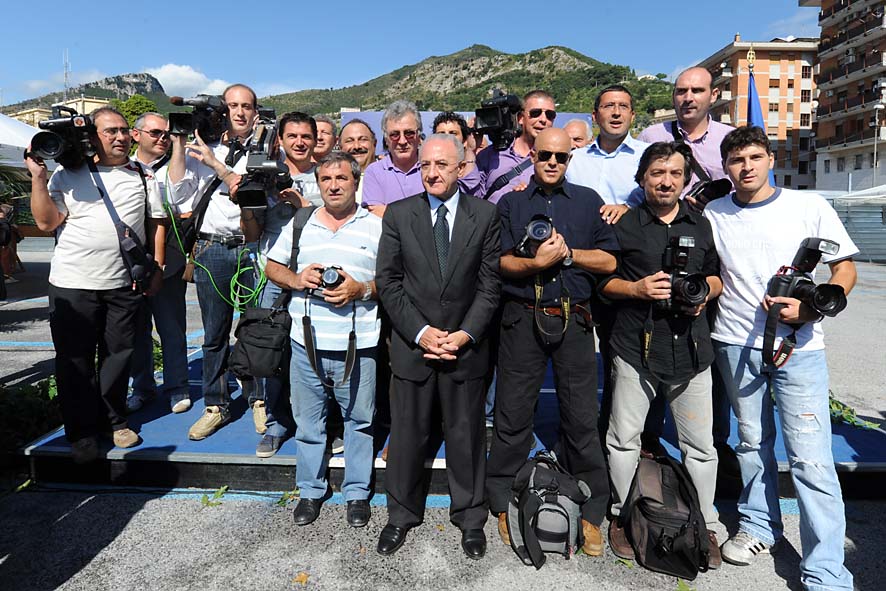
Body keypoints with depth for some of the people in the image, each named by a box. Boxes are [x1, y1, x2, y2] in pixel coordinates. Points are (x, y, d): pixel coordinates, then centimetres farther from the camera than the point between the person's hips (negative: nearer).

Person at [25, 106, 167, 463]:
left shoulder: (144, 176, 9)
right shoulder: (69, 174, 3)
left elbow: (156, 222, 10)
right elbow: (46, 222, -2)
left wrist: (157, 267, 2)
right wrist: (38, 177, -9)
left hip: (124, 284, 2)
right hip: (73, 285, -1)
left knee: (118, 356, 10)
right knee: (75, 360, 5)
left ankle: (114, 421, 27)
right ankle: (82, 433, 19)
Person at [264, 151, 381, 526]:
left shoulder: (376, 226, 2)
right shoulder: (299, 224, 10)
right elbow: (272, 267, 14)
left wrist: (362, 289, -16)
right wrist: (296, 279, -7)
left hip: (358, 345, -2)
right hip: (307, 343, 2)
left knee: (359, 421, 10)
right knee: (308, 421, 13)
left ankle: (356, 492, 27)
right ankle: (310, 490, 31)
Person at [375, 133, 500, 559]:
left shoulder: (485, 215, 0)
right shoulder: (398, 214, 0)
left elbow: (490, 282, -1)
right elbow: (387, 281, -2)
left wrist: (466, 334, -11)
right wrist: (420, 332, -11)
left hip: (466, 346, 0)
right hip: (412, 344, 0)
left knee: (466, 435, 13)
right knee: (407, 434, 12)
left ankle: (470, 517, 33)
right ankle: (401, 515, 33)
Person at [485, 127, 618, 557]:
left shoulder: (587, 201, 11)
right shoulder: (511, 203, 10)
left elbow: (608, 261, 5)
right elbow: (501, 262, 1)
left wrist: (567, 254, -8)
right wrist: (537, 262, -16)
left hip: (573, 320, 1)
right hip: (522, 317, 0)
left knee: (582, 419, 6)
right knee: (513, 416, 6)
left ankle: (590, 512, 22)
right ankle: (503, 505, 23)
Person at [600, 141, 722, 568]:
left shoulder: (702, 226, 13)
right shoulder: (623, 225, 3)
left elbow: (717, 277, 19)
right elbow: (602, 281, 4)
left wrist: (705, 293, -2)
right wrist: (637, 288, -14)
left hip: (691, 349, 3)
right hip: (635, 347, -2)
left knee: (700, 445, 8)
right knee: (624, 439, 6)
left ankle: (705, 527, 27)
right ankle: (622, 518, 25)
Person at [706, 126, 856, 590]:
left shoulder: (809, 207, 1)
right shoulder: (711, 215, 6)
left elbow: (845, 269, 3)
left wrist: (809, 308, -13)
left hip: (798, 345, -2)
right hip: (736, 344, 2)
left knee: (810, 458, -4)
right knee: (752, 442, 16)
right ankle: (758, 526, 35)